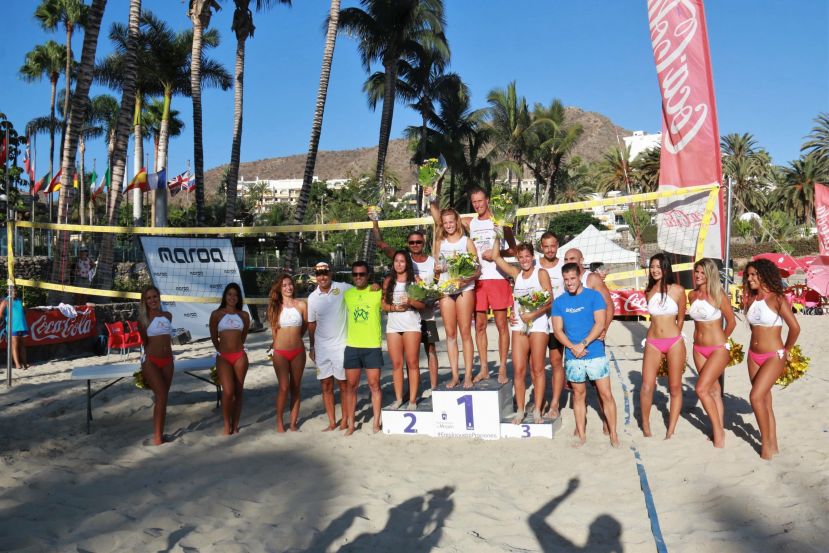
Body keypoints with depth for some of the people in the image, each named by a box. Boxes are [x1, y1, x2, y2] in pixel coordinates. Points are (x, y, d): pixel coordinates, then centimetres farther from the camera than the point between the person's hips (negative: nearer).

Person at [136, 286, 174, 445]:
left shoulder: (168, 315, 7)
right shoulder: (143, 319, -4)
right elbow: (144, 342, 5)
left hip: (167, 360, 4)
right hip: (151, 361, -4)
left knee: (163, 398, 6)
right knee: (161, 397, -13)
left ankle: (160, 434, 13)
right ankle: (157, 436, -5)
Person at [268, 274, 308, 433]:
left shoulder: (301, 305, 0)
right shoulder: (274, 307, 0)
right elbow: (274, 330, 7)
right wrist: (284, 340, 9)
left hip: (298, 351, 1)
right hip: (280, 352, -1)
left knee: (295, 388, 7)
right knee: (284, 387, -5)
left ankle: (293, 423, 17)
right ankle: (279, 422, 10)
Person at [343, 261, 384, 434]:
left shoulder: (378, 292, -1)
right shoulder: (347, 294, 7)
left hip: (373, 346, -2)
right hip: (352, 346, 2)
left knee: (374, 385, 4)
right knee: (351, 386, 7)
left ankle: (376, 422, 15)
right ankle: (350, 424, 16)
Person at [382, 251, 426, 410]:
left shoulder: (415, 280, 2)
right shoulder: (388, 281, 10)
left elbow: (423, 304, 0)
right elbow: (383, 304, 9)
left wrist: (410, 302, -17)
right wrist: (395, 307, -9)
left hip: (411, 325, -3)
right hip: (393, 325, 3)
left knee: (412, 363, -3)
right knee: (396, 364, 5)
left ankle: (413, 400, 2)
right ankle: (398, 398, 13)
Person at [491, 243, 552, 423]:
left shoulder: (541, 273, 0)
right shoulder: (516, 273, 12)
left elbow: (550, 301, -6)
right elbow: (496, 257, 13)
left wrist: (533, 314, -17)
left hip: (538, 323, -4)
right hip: (519, 325, 4)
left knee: (537, 369, 1)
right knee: (518, 370, 0)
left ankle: (537, 410, 7)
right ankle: (520, 411, 7)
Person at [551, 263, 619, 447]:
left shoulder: (594, 296, -3)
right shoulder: (559, 302, 5)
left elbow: (600, 324, -10)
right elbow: (558, 330, 2)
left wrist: (583, 344, -17)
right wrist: (572, 347, -13)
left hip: (596, 354, -2)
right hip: (572, 357, 3)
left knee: (606, 395, 0)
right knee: (579, 395, 12)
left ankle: (613, 435, 13)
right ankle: (581, 435, 22)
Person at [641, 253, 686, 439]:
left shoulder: (678, 290, -2)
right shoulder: (648, 292, 5)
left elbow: (680, 319, 9)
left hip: (674, 342, -1)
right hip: (653, 343, 2)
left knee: (675, 387, 4)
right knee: (647, 387, -6)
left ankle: (671, 431, 14)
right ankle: (645, 425, 12)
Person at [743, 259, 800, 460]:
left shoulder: (777, 299, -13)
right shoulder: (751, 299, 6)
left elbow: (795, 328, -14)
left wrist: (787, 350, -3)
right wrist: (758, 340, 11)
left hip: (774, 356, -7)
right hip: (754, 355, 7)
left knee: (756, 397, -15)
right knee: (765, 401, 9)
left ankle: (766, 442, 0)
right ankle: (773, 446, 18)